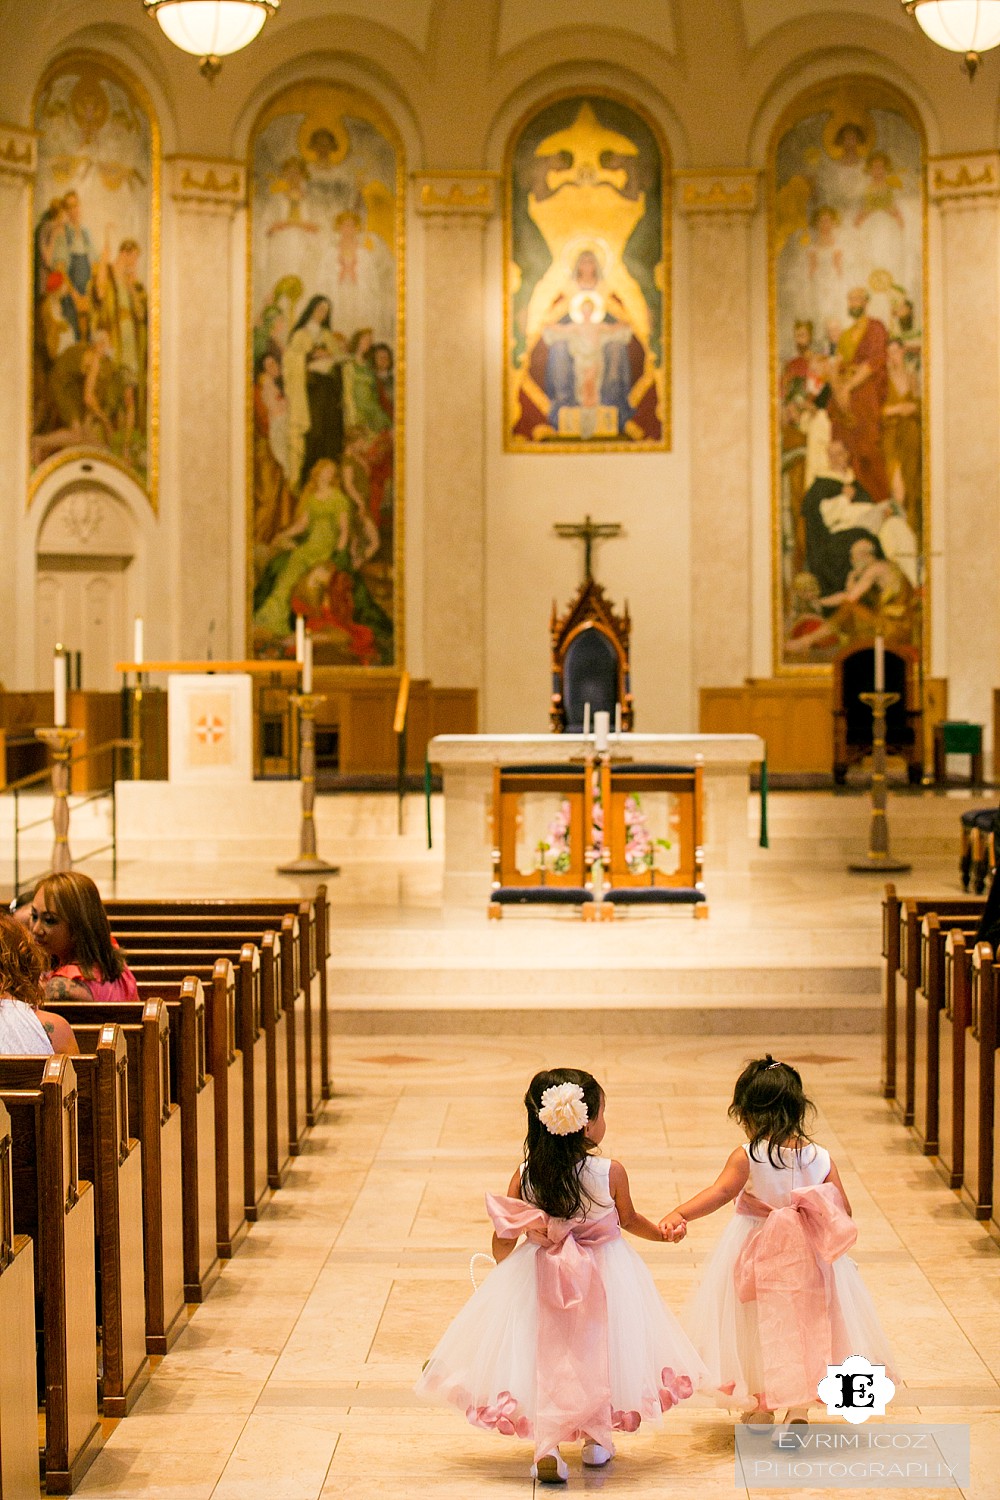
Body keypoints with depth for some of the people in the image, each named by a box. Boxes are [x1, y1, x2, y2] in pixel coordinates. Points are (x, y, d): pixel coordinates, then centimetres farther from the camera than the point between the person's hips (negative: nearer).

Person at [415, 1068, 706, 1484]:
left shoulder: (524, 1177, -13)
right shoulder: (611, 1173, -18)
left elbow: (502, 1243, -4)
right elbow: (629, 1220, 1)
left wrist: (506, 1266, 19)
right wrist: (662, 1232, 22)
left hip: (539, 1280, 1)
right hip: (605, 1276, -1)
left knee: (546, 1360, 9)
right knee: (597, 1354, 19)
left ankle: (546, 1447, -6)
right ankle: (596, 1438, 32)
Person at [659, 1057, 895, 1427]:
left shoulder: (747, 1157, -18)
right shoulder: (820, 1158, -8)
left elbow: (720, 1192, -33)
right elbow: (844, 1213, -6)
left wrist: (679, 1214, -43)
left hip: (757, 1259, -2)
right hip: (809, 1258, 2)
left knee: (757, 1328, 15)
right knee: (804, 1324, 17)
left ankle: (761, 1408, 24)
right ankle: (799, 1407, 14)